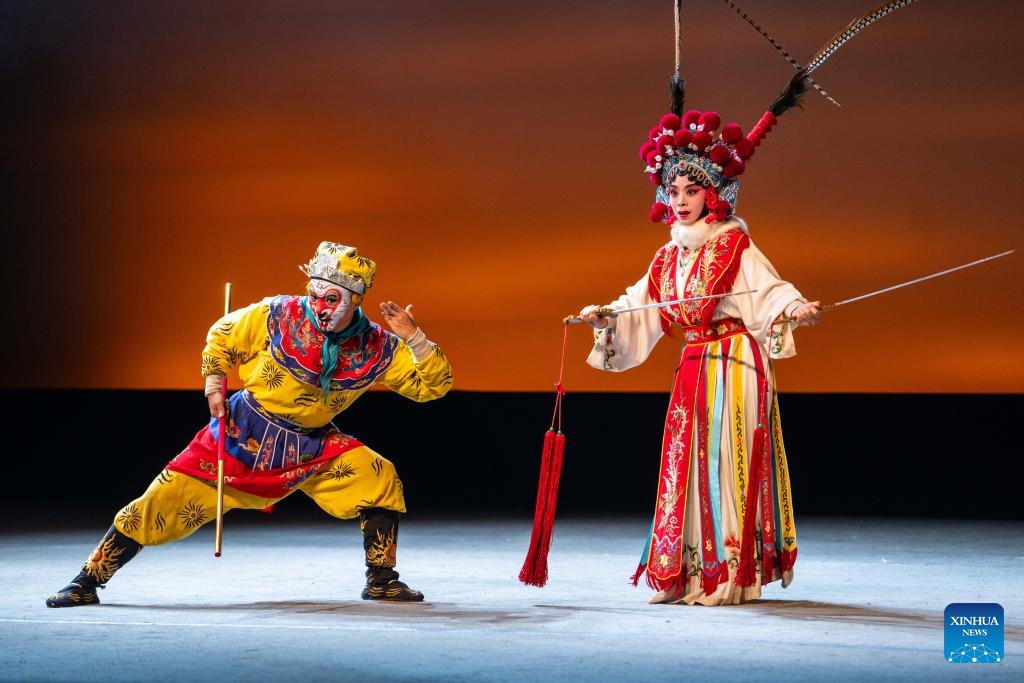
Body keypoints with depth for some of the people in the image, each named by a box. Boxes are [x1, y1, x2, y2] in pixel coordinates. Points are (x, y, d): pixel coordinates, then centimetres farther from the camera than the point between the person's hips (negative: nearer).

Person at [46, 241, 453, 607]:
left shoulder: (376, 348, -9)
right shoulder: (278, 315, -14)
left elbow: (434, 384, -9)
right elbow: (221, 337, 2)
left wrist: (412, 337, -22)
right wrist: (213, 386, -9)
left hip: (309, 449, 3)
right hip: (241, 434, -2)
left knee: (380, 478, -14)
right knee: (163, 502, -11)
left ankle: (381, 581, 1)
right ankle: (88, 581, 2)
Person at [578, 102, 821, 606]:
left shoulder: (735, 246, -7)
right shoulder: (671, 256, 13)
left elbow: (768, 290, -18)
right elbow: (640, 304, 16)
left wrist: (794, 309, -36)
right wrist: (605, 316, 1)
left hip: (733, 365, -7)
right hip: (693, 366, 7)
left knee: (725, 461, -8)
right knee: (685, 463, 7)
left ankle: (728, 576, -5)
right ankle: (687, 576, 14)